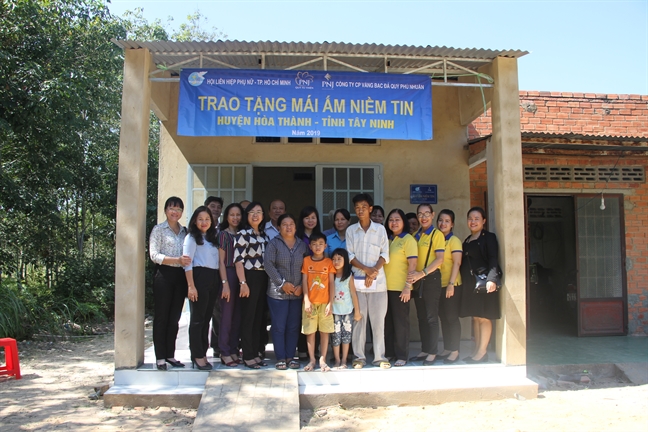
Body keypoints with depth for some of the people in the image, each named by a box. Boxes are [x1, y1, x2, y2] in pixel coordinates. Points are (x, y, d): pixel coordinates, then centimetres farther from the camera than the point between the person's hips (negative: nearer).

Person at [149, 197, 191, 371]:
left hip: (180, 276, 5)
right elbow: (154, 255, -10)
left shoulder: (184, 231, 15)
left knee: (174, 318, 9)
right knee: (161, 317, 0)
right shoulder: (159, 229, 0)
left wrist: (187, 261, -1)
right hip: (164, 274, -5)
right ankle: (160, 357, 7)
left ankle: (170, 355, 18)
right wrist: (177, 260, -18)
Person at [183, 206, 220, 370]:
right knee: (198, 318, -2)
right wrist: (191, 286, -16)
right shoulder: (192, 238, -2)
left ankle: (202, 353, 17)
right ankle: (197, 355, 5)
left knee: (207, 317, 9)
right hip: (199, 277, -6)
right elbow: (187, 263, -9)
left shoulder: (213, 238, 18)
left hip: (213, 278, 6)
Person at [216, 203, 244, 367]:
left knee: (237, 316, 8)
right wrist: (225, 283, -12)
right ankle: (225, 353, 6)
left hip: (241, 276, 5)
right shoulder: (223, 234, -1)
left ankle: (234, 351, 17)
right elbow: (221, 261, -6)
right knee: (227, 315, -3)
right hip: (228, 275, -5)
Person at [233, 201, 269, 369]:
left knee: (259, 317, 11)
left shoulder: (264, 235, 13)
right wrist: (243, 282, -18)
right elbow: (238, 260, -13)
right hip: (250, 278, -6)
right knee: (248, 318, 0)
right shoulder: (243, 234, -7)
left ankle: (256, 353, 20)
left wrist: (269, 279, 11)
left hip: (263, 278, 6)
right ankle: (248, 356, 8)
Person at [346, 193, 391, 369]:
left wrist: (374, 271, -12)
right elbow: (349, 255, 1)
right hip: (357, 280, 0)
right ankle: (359, 356, 11)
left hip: (378, 281, 0)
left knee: (378, 319, 2)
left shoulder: (380, 229, 6)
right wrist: (366, 269, -12)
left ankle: (379, 356, 10)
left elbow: (385, 254, 2)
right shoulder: (351, 230, 6)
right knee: (358, 319, 2)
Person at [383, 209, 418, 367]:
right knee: (388, 321, 10)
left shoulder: (408, 240, -4)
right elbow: (382, 261, 14)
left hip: (400, 288, -5)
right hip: (386, 287, 5)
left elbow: (412, 264, -10)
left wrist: (408, 286, -16)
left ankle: (402, 356, 11)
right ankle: (389, 352, 21)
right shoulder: (387, 240, 12)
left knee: (400, 321, 2)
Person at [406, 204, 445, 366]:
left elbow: (440, 259, -13)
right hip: (417, 280, 6)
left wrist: (422, 273, -20)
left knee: (431, 317, -1)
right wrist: (412, 275, -5)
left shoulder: (437, 234, -5)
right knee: (421, 317, 11)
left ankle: (432, 353, 7)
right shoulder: (415, 236, 12)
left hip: (431, 278, -6)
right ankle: (424, 350, 20)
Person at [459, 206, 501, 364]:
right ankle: (477, 350, 16)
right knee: (475, 317, 9)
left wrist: (491, 279, -28)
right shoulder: (467, 240, 18)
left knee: (484, 317, -4)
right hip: (470, 283, 7)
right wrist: (462, 282, 10)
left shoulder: (489, 237, -4)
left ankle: (482, 352, 2)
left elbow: (493, 261, -14)